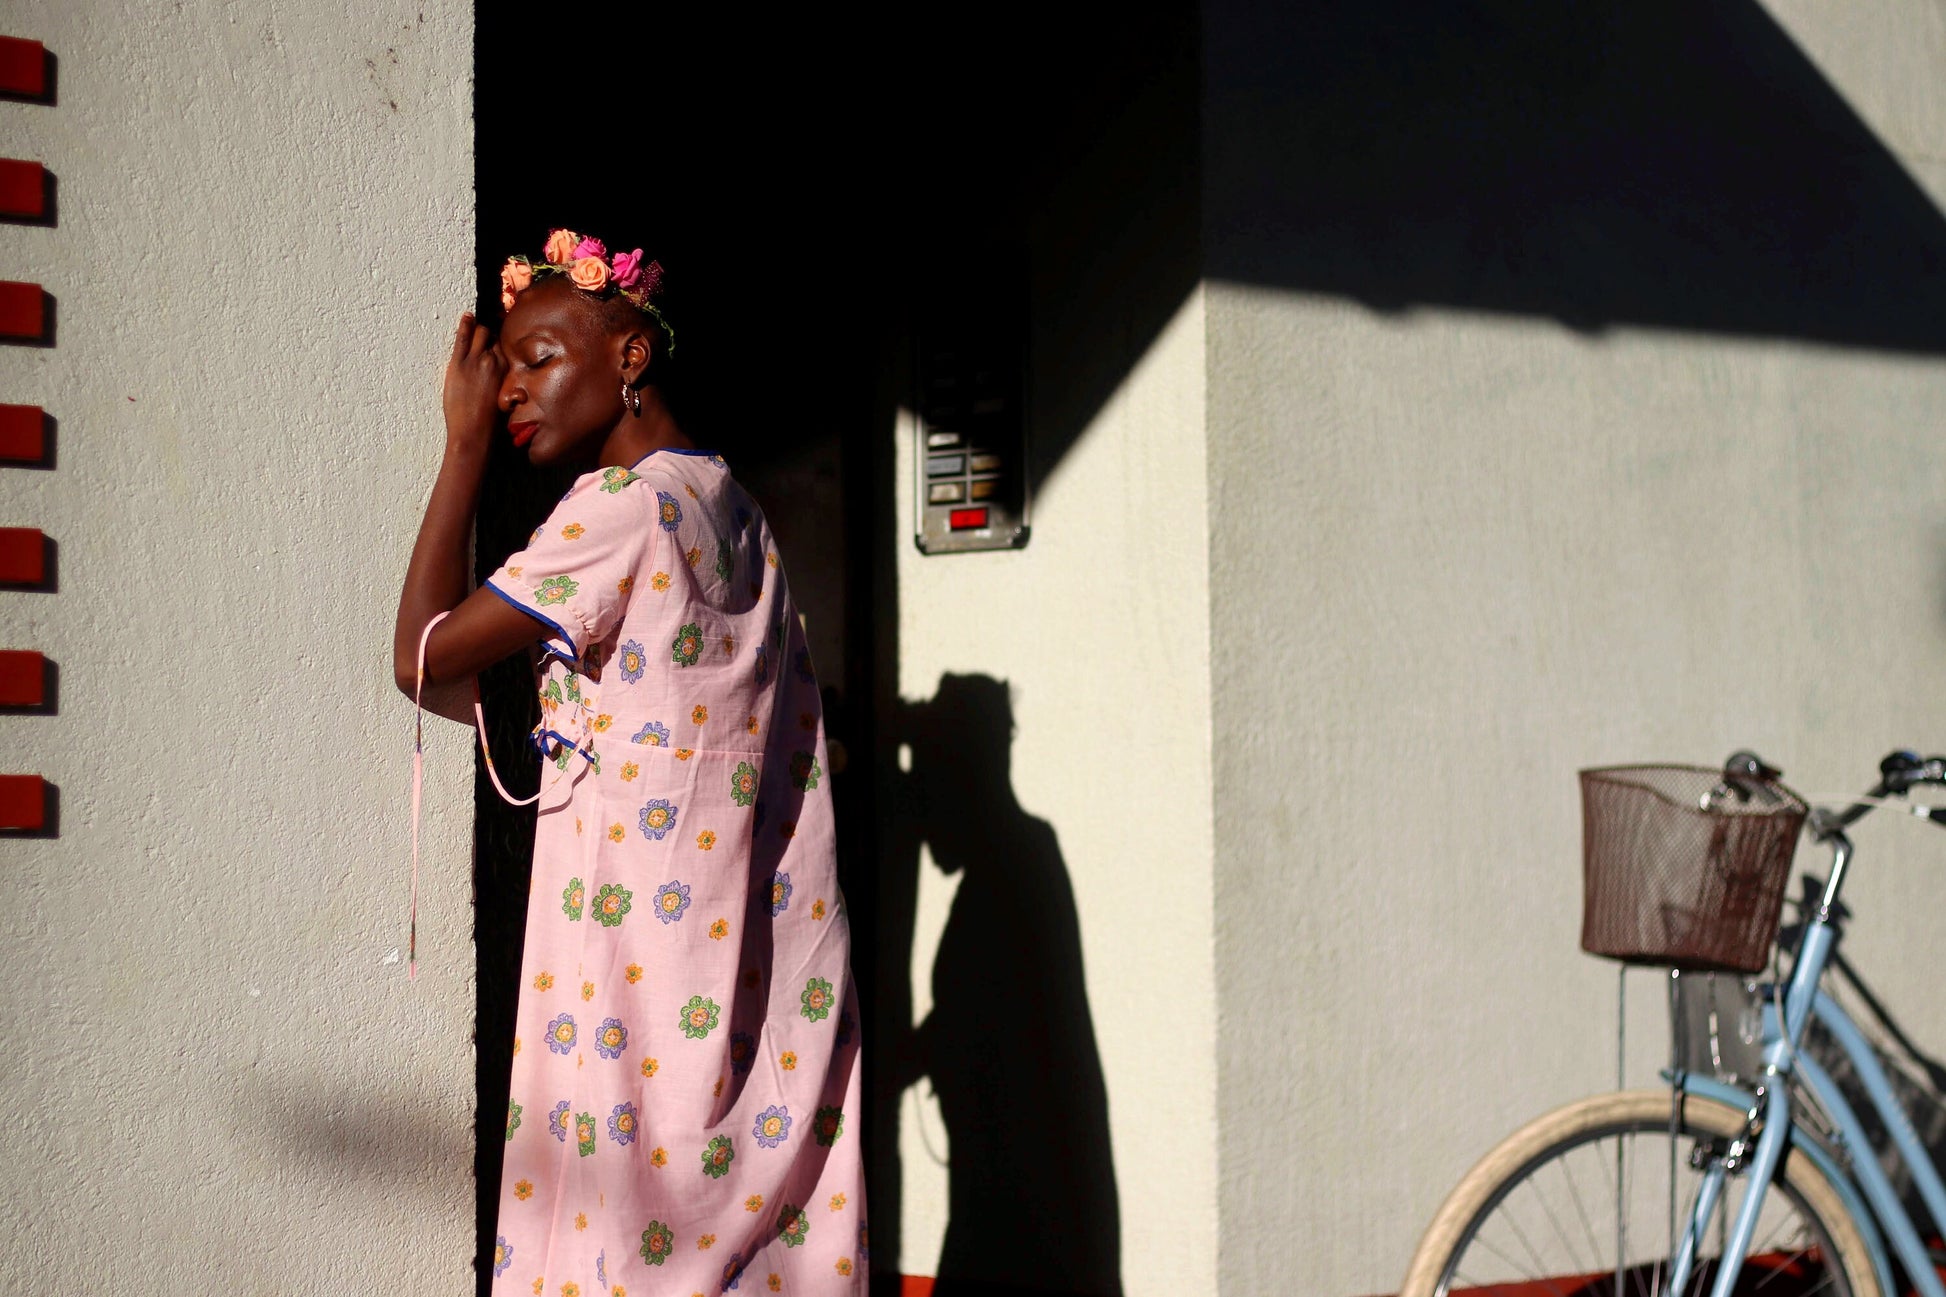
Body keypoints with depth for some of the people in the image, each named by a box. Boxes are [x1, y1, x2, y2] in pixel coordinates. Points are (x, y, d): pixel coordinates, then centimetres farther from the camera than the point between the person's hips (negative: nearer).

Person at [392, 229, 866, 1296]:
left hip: (654, 964, -8)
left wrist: (466, 442, -3)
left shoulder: (622, 504, -10)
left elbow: (425, 656, -10)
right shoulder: (734, 509, 15)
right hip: (774, 958, 9)